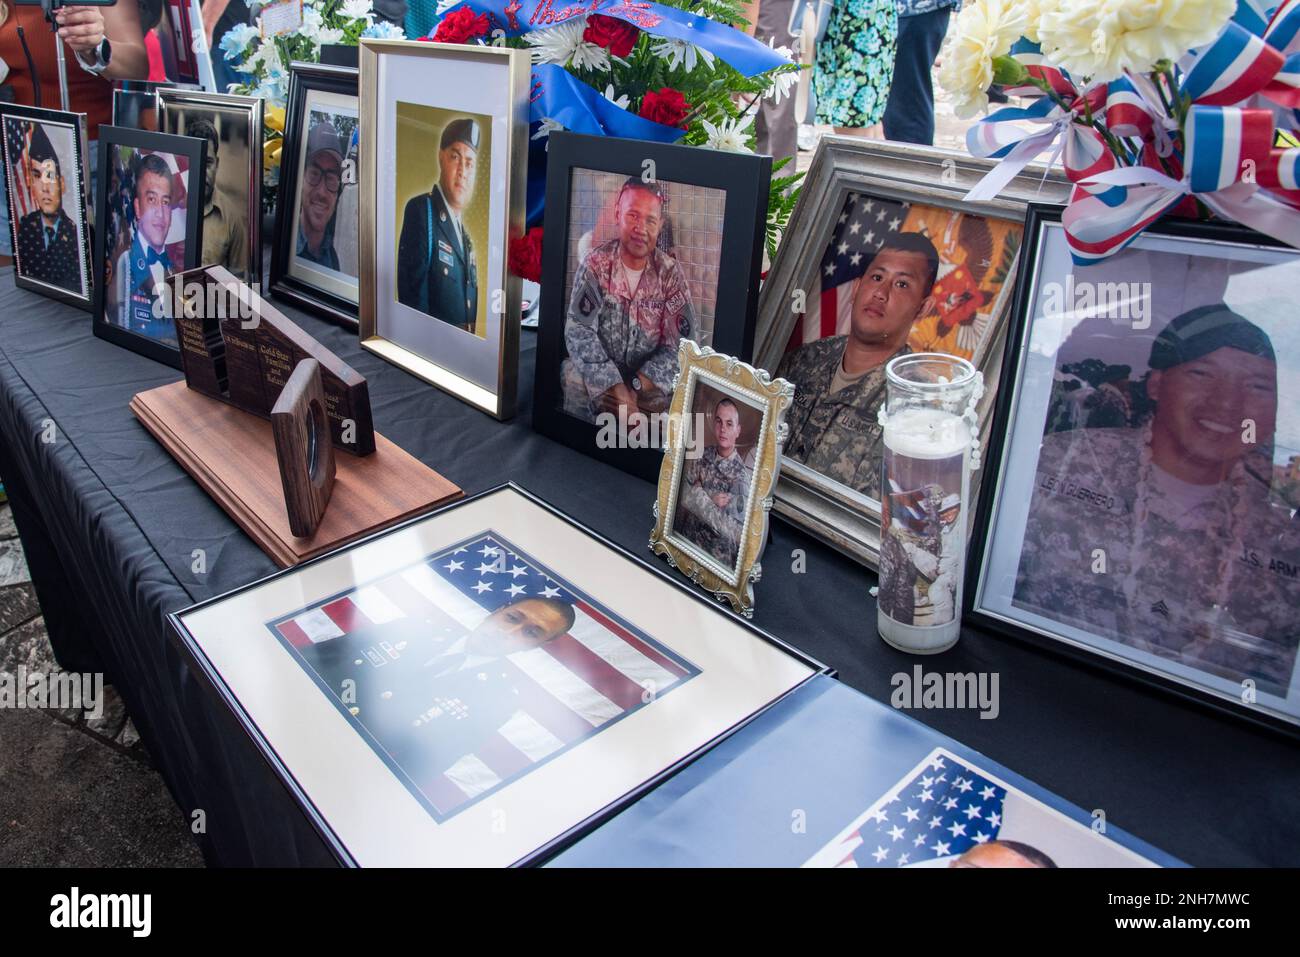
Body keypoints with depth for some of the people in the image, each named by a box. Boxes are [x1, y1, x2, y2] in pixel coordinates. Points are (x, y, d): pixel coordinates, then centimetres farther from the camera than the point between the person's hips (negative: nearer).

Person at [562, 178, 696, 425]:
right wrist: (615, 389, -30)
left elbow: (680, 344, -10)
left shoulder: (671, 272, -5)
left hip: (647, 375, 1)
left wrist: (635, 388, -24)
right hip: (600, 372, -1)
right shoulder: (596, 263, -9)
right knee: (575, 376, -30)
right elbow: (579, 331, -19)